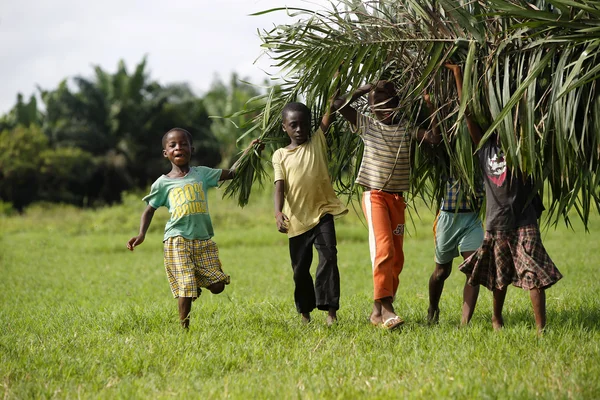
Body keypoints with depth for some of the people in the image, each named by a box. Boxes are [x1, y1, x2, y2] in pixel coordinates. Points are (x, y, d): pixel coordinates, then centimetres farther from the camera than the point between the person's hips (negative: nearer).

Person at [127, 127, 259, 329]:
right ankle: (184, 327, 3)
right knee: (186, 288, -10)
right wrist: (141, 234, 0)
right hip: (177, 240, -3)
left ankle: (197, 279, 28)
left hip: (203, 239, 3)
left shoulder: (202, 173, 10)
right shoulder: (162, 183, 5)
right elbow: (150, 209, 13)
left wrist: (248, 151, 0)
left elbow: (231, 173, 11)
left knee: (217, 285, -2)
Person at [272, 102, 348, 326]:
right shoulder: (280, 155, 5)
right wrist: (278, 212, -23)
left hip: (322, 212, -1)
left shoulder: (317, 143, 5)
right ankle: (305, 312, 25)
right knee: (300, 268, 9)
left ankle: (331, 310, -19)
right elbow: (279, 187, -7)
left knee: (328, 257, -17)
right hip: (297, 218, 1)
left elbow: (329, 114, -3)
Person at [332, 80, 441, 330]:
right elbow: (339, 104, -4)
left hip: (397, 197, 4)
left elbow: (434, 138, -5)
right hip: (374, 195, -4)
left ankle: (379, 310, 11)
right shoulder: (367, 125, 2)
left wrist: (431, 108, -11)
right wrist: (363, 90, -3)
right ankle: (385, 307, -25)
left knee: (396, 257, 4)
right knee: (383, 248, -20)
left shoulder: (407, 130, 7)